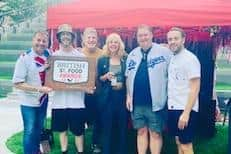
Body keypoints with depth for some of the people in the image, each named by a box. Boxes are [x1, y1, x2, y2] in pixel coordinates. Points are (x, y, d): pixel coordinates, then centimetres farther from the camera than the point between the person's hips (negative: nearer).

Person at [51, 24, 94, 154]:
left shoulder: (81, 56, 0)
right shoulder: (54, 56, 6)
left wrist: (88, 87, -17)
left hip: (76, 100, -2)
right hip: (59, 100, 2)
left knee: (78, 131, 5)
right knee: (62, 129, 13)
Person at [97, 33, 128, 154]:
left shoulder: (125, 59, 5)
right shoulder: (102, 60, 5)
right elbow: (98, 79, 6)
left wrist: (122, 84, -8)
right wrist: (106, 76, -13)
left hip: (122, 96, 1)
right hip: (107, 97, 0)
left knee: (122, 126, 6)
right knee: (107, 126, 4)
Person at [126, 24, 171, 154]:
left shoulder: (164, 52, -6)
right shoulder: (133, 54, 10)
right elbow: (128, 77, 17)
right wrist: (128, 96, 11)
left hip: (155, 102, -4)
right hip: (137, 102, 5)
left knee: (155, 133, 6)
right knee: (141, 132, 15)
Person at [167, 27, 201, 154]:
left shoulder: (190, 58, -12)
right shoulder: (172, 58, 12)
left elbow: (195, 89, -16)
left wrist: (186, 112, -21)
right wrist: (170, 105, 8)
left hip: (185, 109, -8)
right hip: (173, 108, 8)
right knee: (178, 142, 15)